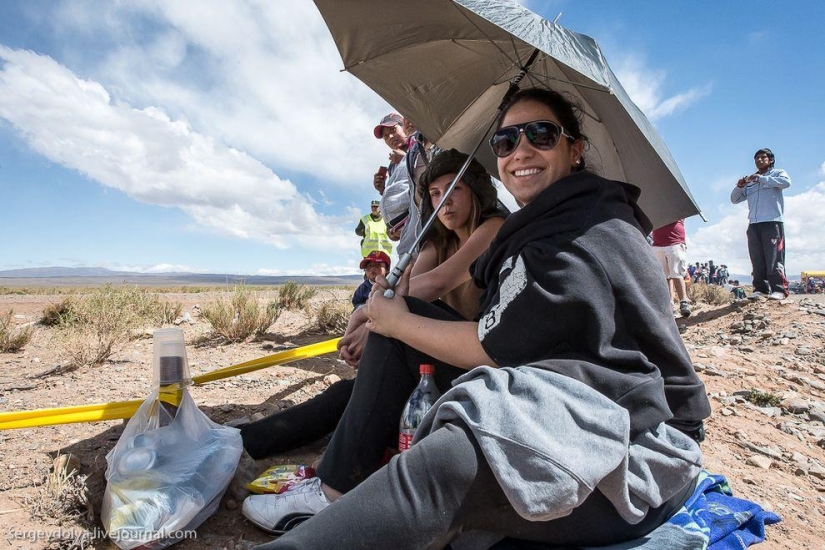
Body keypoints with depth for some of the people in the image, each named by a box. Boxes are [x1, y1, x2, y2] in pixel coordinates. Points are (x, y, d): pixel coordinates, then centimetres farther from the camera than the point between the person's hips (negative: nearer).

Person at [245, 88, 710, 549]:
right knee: (403, 313, 4)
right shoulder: (539, 225, 11)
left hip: (636, 454, -9)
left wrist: (395, 322, -6)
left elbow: (494, 348, -19)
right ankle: (338, 491, 4)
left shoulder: (588, 232, -18)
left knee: (455, 459, -41)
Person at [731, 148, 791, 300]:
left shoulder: (777, 173, 13)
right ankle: (760, 289, 2)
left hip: (773, 221, -5)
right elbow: (734, 199, 23)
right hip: (753, 224, 5)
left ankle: (779, 289, -12)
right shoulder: (749, 182, 26)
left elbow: (786, 182, -9)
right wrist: (739, 186, 4)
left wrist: (762, 178, -13)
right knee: (757, 259, 0)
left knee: (774, 257, -11)